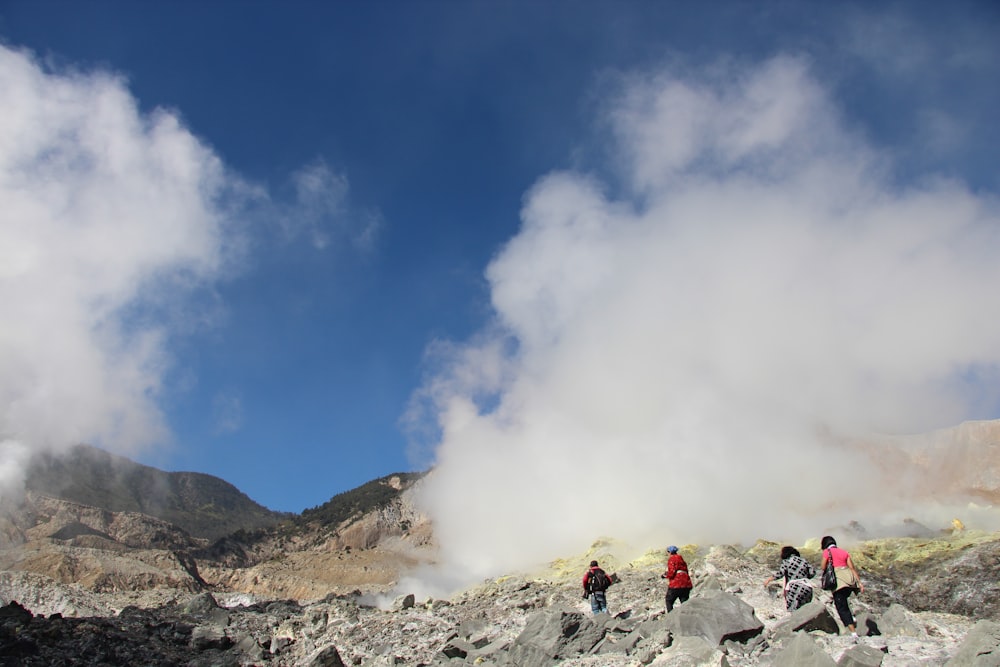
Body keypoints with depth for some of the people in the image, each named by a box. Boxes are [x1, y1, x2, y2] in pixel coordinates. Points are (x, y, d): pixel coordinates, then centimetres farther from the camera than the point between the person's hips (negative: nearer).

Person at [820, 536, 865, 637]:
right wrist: (859, 582, 10)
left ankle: (854, 633, -14)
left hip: (838, 580, -6)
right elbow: (852, 568, 13)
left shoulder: (827, 552, 6)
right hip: (850, 578, 6)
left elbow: (823, 568, 4)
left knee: (842, 607, -6)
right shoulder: (844, 552, 20)